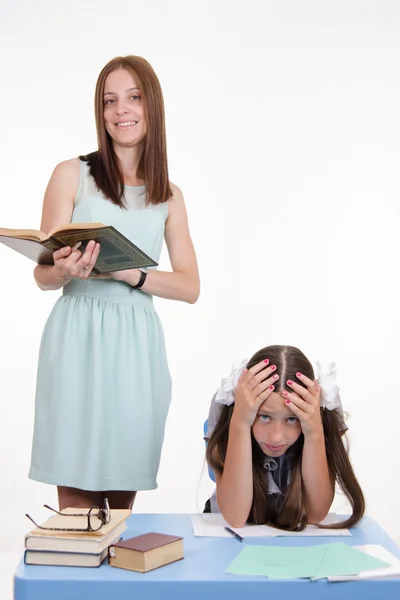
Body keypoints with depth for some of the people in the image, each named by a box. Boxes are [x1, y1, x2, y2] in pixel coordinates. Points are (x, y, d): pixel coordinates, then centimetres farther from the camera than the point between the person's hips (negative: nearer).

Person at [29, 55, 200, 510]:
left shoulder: (168, 196, 12)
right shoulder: (72, 175, 4)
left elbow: (190, 287, 5)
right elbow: (43, 275, 2)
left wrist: (127, 272, -11)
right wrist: (67, 269, -22)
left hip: (137, 342, 2)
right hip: (79, 336, -2)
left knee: (124, 491, 5)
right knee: (76, 493, -2)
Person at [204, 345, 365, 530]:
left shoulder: (322, 413, -20)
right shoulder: (226, 410, -22)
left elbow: (316, 514, -20)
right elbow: (235, 517, -27)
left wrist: (314, 433, -33)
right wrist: (240, 424, -36)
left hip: (298, 532, 1)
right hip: (229, 531, -1)